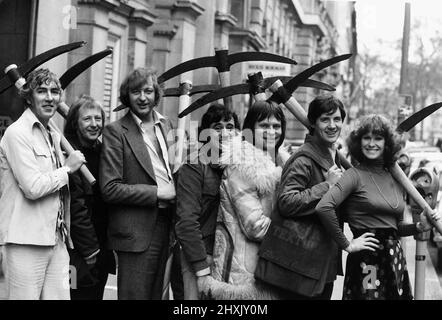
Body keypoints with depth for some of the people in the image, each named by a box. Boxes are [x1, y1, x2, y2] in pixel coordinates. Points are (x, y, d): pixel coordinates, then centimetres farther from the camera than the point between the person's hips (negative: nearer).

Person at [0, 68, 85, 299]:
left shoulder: (53, 135, 17)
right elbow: (33, 188, -18)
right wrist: (68, 168, -6)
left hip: (56, 239, 8)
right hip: (26, 240, -8)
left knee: (59, 296, 5)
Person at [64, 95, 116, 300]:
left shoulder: (102, 151, 12)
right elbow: (75, 207, -14)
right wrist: (90, 250, -12)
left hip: (102, 250, 6)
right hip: (79, 252, -6)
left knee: (97, 293, 8)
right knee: (81, 294, -4)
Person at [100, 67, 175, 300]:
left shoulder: (166, 126, 13)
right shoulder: (115, 131, -7)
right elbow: (110, 189, -13)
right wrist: (157, 193, -15)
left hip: (167, 226, 6)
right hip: (136, 231, -6)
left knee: (156, 294, 13)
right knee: (135, 295, -1)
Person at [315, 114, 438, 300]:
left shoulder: (394, 178, 12)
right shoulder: (355, 175, -8)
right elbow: (323, 208, -23)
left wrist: (419, 227, 4)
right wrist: (346, 245, -16)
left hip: (395, 257, 6)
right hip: (367, 260, -6)